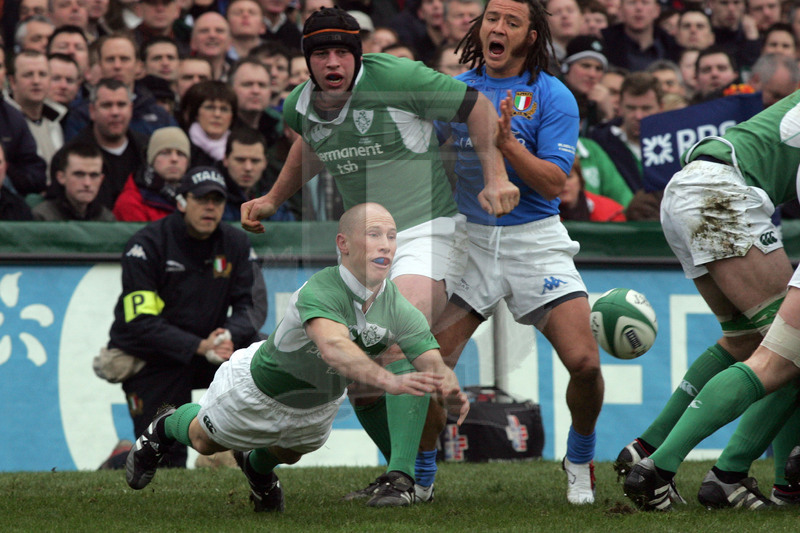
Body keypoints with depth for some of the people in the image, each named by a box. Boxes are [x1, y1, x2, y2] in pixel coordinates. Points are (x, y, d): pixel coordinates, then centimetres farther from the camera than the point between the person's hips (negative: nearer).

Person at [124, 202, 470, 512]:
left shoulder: (400, 310, -27)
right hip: (259, 388, -4)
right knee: (204, 441, 23)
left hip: (321, 403, 4)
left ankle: (257, 466, 66)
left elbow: (433, 363, -34)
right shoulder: (319, 291, -44)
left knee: (289, 454, 32)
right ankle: (165, 427, 56)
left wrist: (450, 390, -58)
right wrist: (389, 381, -77)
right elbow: (333, 347, -63)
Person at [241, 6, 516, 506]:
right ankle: (404, 470, 29)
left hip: (427, 231, -7)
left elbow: (477, 106, -8)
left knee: (399, 339, -30)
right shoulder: (300, 106, 1)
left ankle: (403, 478, -33)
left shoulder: (394, 78, -17)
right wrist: (273, 200, 28)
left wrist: (496, 177, -17)